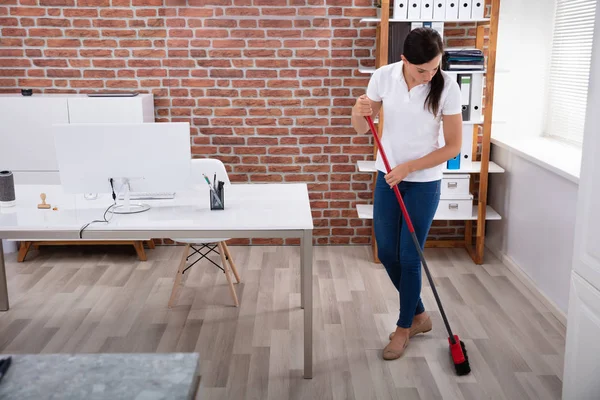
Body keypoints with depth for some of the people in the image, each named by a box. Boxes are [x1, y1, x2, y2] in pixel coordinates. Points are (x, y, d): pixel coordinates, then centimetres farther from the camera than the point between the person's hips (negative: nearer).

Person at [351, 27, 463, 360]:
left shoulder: (447, 86, -17)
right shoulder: (383, 76, -9)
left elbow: (453, 146, -12)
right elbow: (362, 129, -1)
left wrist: (408, 167, -18)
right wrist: (358, 112, -24)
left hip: (423, 183, -4)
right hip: (387, 177, 4)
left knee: (409, 258, 3)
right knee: (386, 253, 10)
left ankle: (404, 327, 26)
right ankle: (418, 314, 33)